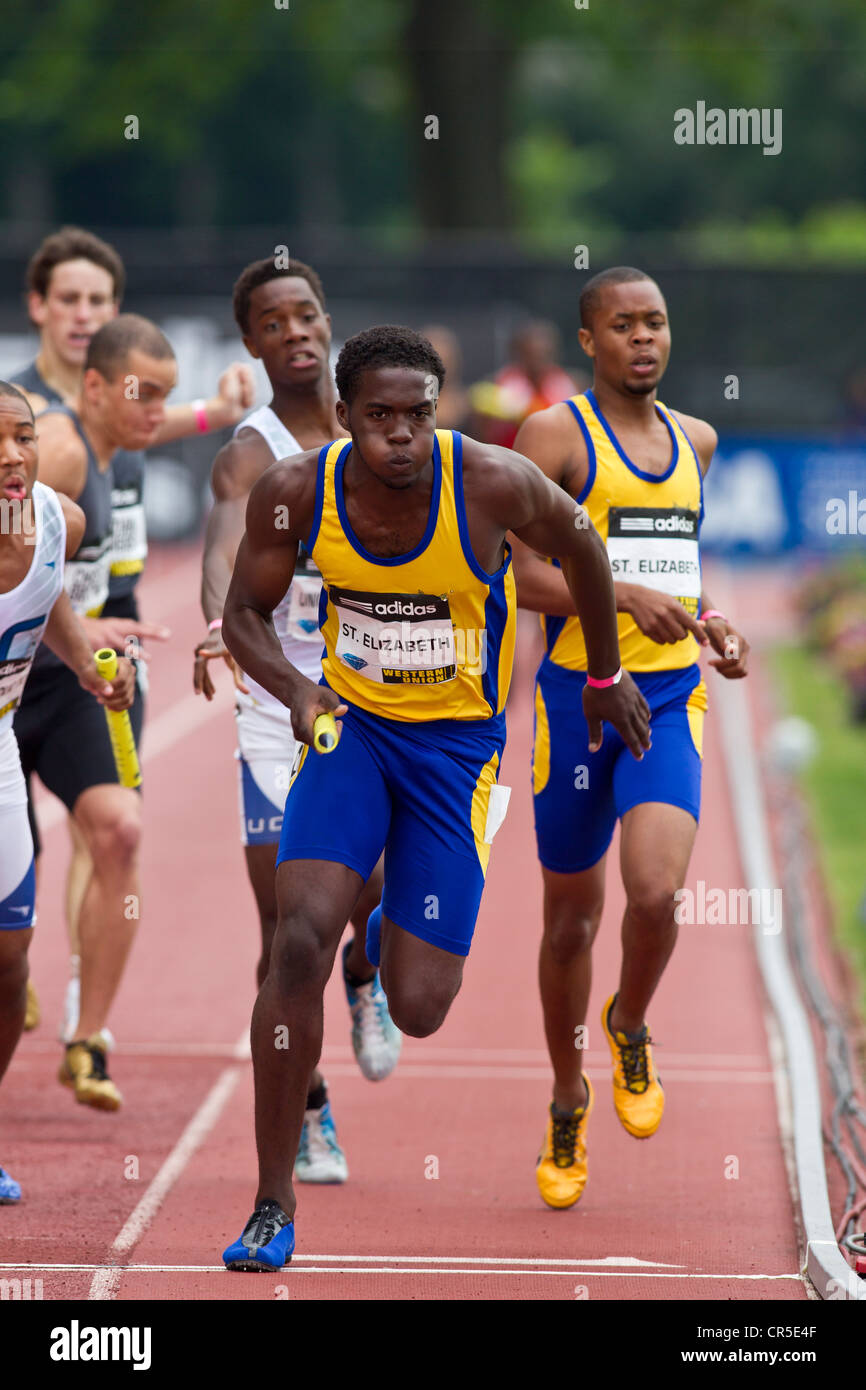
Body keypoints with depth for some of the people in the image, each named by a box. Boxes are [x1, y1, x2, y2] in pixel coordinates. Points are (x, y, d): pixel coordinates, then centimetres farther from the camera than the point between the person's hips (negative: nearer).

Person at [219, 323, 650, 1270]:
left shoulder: (492, 484, -22)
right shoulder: (296, 493, -16)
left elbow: (577, 544, 0)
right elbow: (244, 612, 0)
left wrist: (605, 677, 13)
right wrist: (297, 692, -20)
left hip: (458, 739, -1)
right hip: (351, 725, 1)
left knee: (418, 1009, -3)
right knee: (300, 941, -20)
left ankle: (401, 934, 40)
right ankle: (273, 1207, -9)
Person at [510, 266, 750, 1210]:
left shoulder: (694, 441, 12)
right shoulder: (554, 434, -6)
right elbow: (528, 576, -14)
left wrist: (711, 625, 10)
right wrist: (625, 594, -28)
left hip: (669, 700, 3)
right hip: (578, 696, -2)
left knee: (656, 891, -19)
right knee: (571, 914, 8)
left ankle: (630, 1030, 13)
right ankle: (568, 1106, 29)